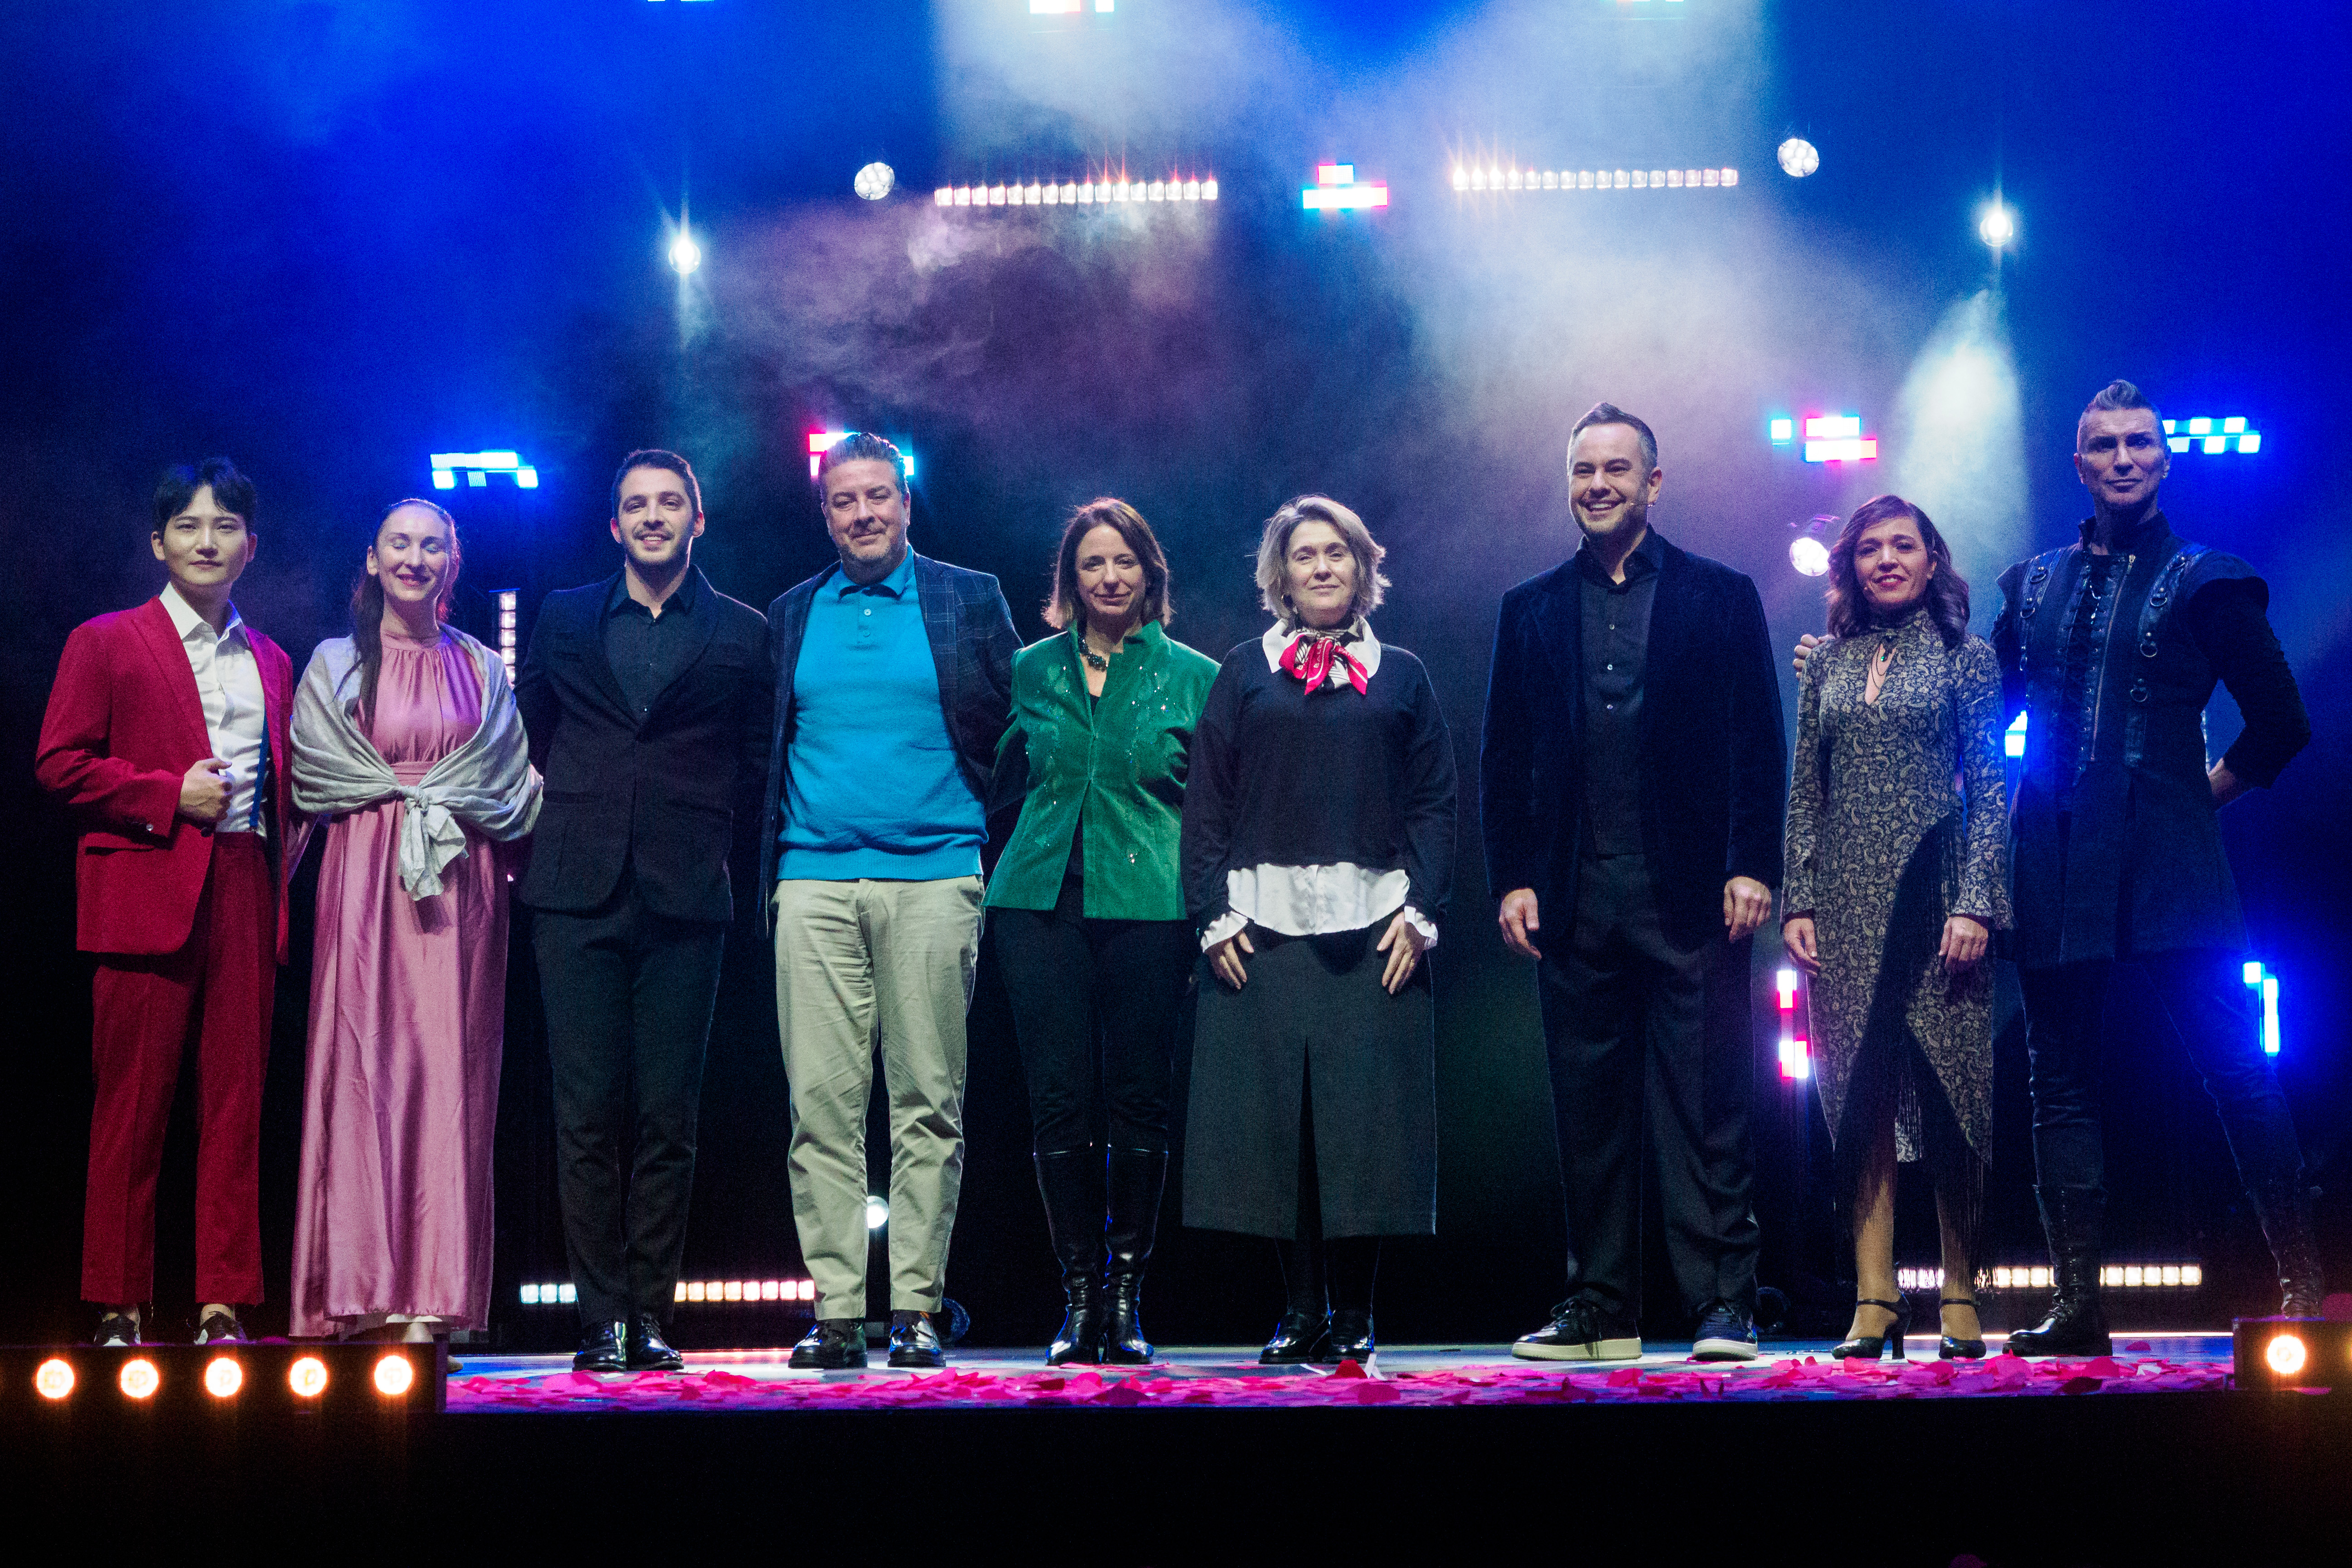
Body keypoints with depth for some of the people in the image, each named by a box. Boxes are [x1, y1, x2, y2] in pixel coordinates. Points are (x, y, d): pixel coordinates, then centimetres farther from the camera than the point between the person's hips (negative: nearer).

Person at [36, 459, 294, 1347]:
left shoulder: (271, 663, 19)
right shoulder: (105, 643, 6)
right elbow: (58, 762, -2)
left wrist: (282, 858, 5)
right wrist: (171, 793, -10)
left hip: (246, 898, 4)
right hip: (148, 894, -4)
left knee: (236, 1106, 1)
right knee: (131, 1109, -2)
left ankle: (225, 1307, 5)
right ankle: (119, 1311, 4)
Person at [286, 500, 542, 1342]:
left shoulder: (482, 668, 15)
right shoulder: (337, 665, 12)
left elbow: (508, 780, 9)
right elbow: (319, 773, 3)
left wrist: (415, 792, -1)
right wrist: (424, 792, -1)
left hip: (462, 883, 1)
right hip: (367, 878, -1)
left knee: (450, 1065, -6)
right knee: (362, 1060, -10)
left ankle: (430, 1302, -7)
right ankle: (361, 1294, -10)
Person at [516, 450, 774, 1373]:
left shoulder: (741, 635, 10)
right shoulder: (563, 620, 14)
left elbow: (757, 766, 11)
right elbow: (526, 741, 19)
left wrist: (709, 839, 1)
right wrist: (530, 837, 10)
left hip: (685, 900, -1)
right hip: (578, 893, 1)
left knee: (667, 1119, -1)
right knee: (587, 1114, -3)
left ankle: (652, 1316, 5)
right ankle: (602, 1320, 1)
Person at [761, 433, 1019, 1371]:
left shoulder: (971, 600, 9)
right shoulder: (791, 616, 15)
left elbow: (1010, 732, 9)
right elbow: (768, 753, 18)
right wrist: (769, 871, 10)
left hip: (933, 879, -2)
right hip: (816, 883, 2)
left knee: (929, 1103, -2)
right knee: (822, 1105, -3)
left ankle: (916, 1308, 3)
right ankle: (835, 1310, 0)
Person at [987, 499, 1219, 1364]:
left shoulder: (1193, 677, 6)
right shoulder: (1032, 670, 11)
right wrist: (989, 871, 13)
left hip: (1149, 905, -1)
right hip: (1042, 903, 2)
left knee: (1139, 1101, 0)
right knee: (1058, 1099, -2)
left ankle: (1126, 1299, 9)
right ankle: (1079, 1298, 6)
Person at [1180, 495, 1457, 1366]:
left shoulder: (1401, 676, 13)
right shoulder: (1243, 673, 12)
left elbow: (1434, 803, 9)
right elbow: (1206, 804, 7)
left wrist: (1419, 912, -3)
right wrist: (1215, 915, -3)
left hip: (1372, 928, 0)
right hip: (1264, 926, 0)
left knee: (1366, 1113, -3)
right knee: (1273, 1113, -3)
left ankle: (1353, 1315, 4)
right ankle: (1299, 1311, 5)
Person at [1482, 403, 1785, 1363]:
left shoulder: (1721, 597, 7)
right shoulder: (1530, 610, 14)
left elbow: (1758, 745, 3)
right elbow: (1504, 760, 11)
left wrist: (1751, 866, -7)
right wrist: (1511, 879, 1)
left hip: (1691, 894, -3)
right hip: (1575, 901, 3)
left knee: (1704, 1109, -3)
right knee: (1588, 1112, 6)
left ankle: (1723, 1306, 1)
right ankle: (1600, 1309, 13)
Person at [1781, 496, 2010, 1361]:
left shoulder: (1965, 658, 5)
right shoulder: (1828, 666, 14)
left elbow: (1990, 790, 1)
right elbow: (1804, 794, 13)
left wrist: (1975, 902, -9)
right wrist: (1797, 902, 3)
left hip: (1934, 896, -3)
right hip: (1845, 903, 3)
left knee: (1947, 1093, -3)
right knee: (1860, 1100, -1)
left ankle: (1959, 1297, 6)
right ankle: (1874, 1298, 1)